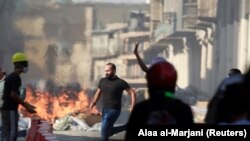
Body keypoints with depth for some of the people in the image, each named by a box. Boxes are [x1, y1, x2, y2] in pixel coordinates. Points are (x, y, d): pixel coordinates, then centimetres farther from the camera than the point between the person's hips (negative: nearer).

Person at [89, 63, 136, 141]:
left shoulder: (120, 82, -11)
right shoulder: (102, 81, 5)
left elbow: (132, 93, -8)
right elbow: (98, 93, 16)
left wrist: (132, 106, -18)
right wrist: (94, 102, -1)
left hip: (114, 110, -7)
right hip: (105, 110, 7)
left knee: (104, 131, -13)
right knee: (108, 132, 13)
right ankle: (126, 127, 31)